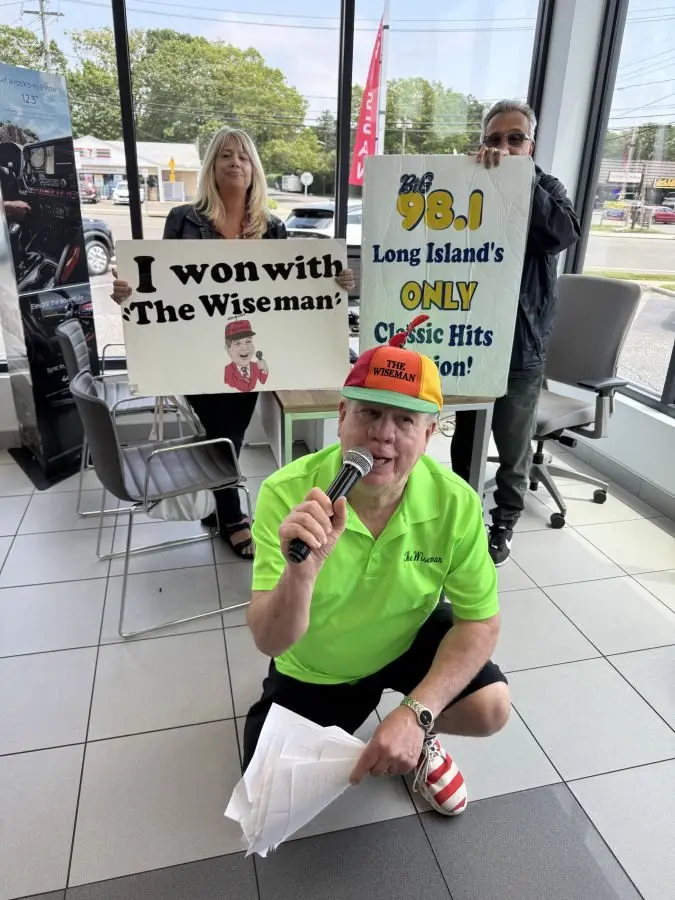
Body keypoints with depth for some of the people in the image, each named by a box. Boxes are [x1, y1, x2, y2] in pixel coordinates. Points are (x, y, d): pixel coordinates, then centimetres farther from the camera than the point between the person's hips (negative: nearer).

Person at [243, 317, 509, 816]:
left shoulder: (455, 503, -24)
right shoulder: (286, 493, -29)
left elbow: (480, 622, -15)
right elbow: (271, 643, -30)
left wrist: (416, 713, -28)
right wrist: (303, 568, -52)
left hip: (410, 642, 1)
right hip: (311, 670, 0)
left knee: (490, 706, -20)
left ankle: (420, 733, 15)